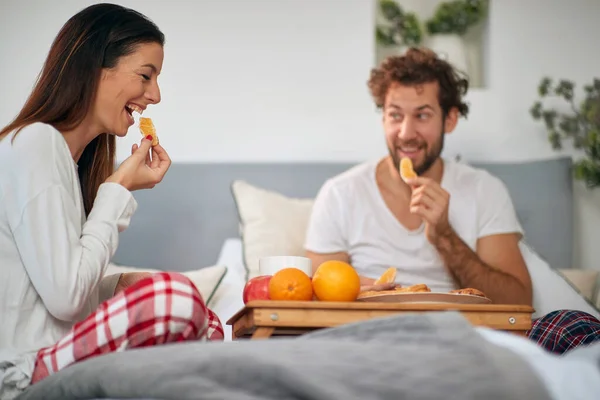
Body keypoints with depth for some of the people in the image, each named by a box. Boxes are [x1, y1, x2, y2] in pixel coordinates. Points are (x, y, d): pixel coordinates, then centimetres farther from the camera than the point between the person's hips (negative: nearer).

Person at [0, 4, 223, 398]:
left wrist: (122, 284, 0)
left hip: (56, 357, 10)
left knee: (207, 324, 7)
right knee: (175, 297, -26)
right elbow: (65, 297, -20)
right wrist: (118, 190, -11)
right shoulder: (34, 143, -13)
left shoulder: (69, 153, 16)